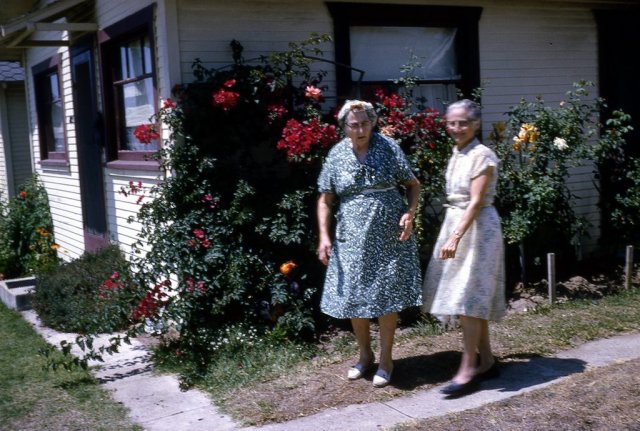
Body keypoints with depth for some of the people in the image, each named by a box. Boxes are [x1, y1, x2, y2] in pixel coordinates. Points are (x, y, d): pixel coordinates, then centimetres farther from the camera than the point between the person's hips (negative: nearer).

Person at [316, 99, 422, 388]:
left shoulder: (389, 148, -2)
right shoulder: (337, 155, 2)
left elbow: (413, 184, 5)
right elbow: (325, 200, 5)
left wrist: (410, 213, -12)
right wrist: (324, 235, -4)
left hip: (389, 237, -2)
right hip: (352, 238, 2)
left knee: (387, 297, 3)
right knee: (353, 298, 8)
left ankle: (386, 360, 18)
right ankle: (365, 355, 28)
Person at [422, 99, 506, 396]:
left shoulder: (482, 155, -13)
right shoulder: (457, 154, 12)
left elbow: (476, 202, -21)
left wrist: (455, 237, -28)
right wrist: (452, 234, 17)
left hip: (477, 228, -9)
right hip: (456, 223, 9)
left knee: (468, 298, -8)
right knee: (472, 299, 12)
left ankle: (468, 369, -2)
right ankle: (487, 361, 22)